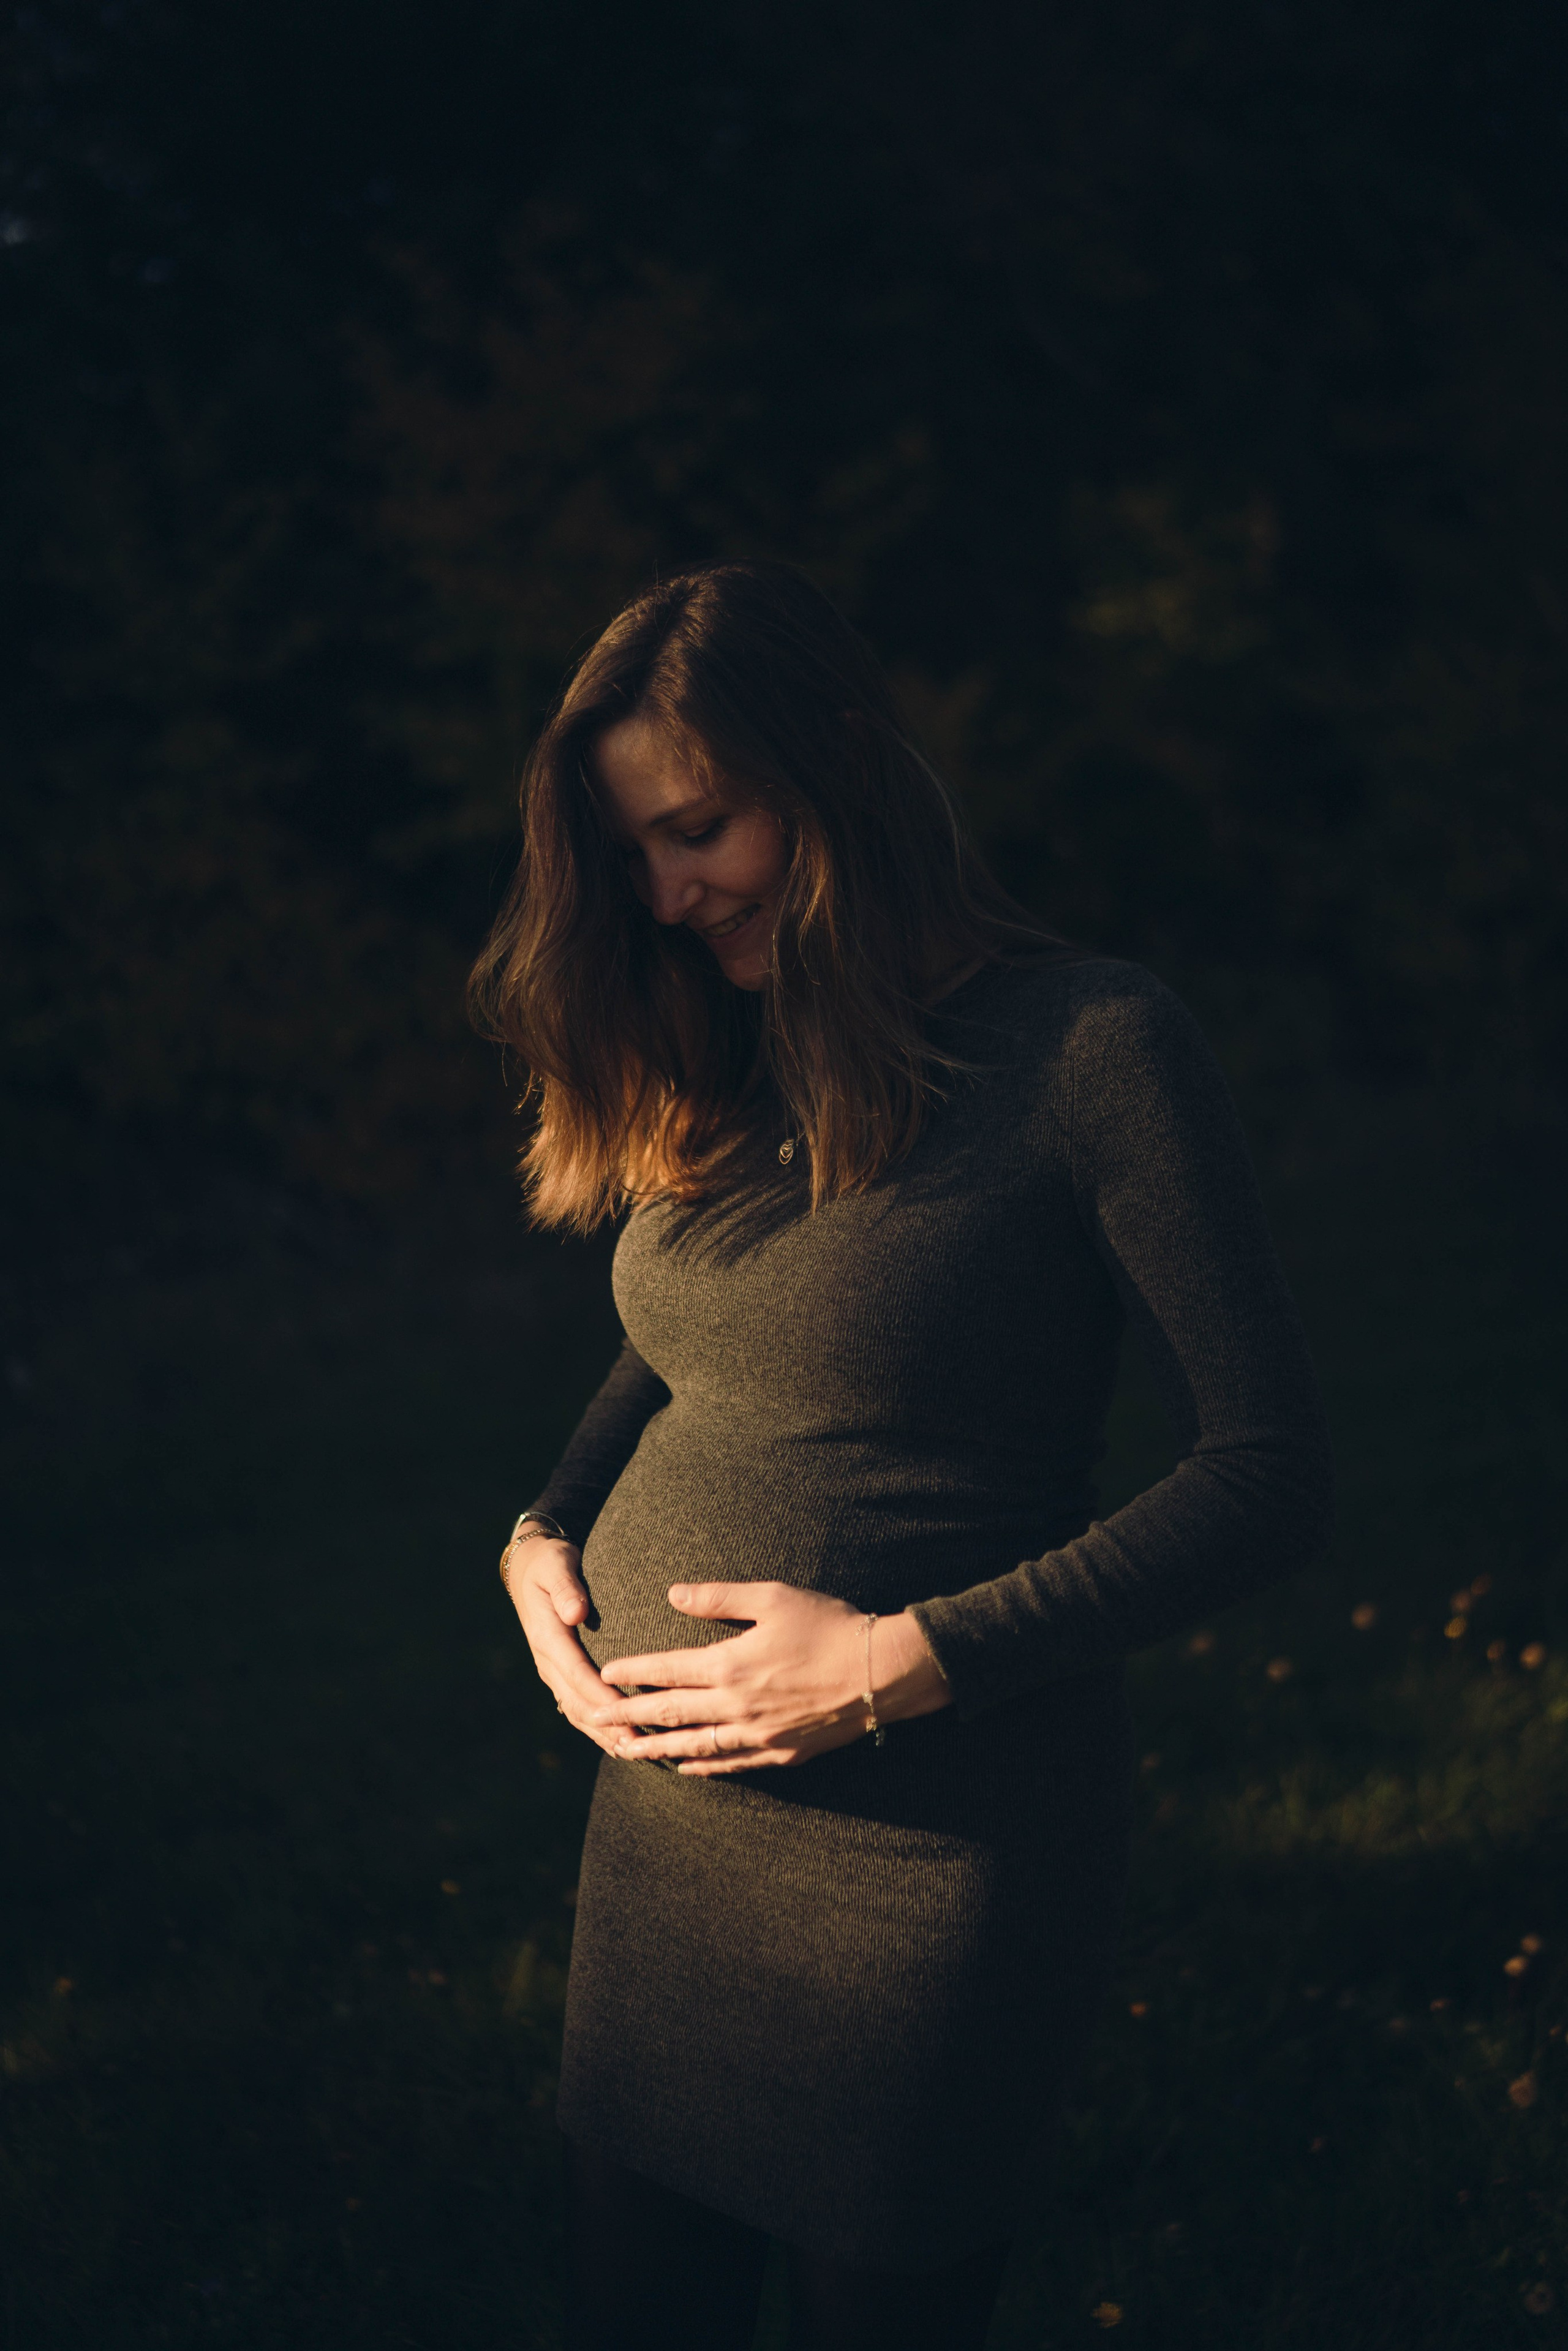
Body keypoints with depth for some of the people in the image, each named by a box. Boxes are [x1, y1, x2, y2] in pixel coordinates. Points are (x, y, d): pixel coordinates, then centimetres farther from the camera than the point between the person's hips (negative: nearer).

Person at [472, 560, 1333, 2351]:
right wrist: (544, 1534, 2)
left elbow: (1269, 1475, -14)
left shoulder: (1091, 1046, -14)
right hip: (667, 1802, 6)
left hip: (935, 1854, -6)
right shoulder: (722, 1070, 7)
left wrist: (911, 1658, -19)